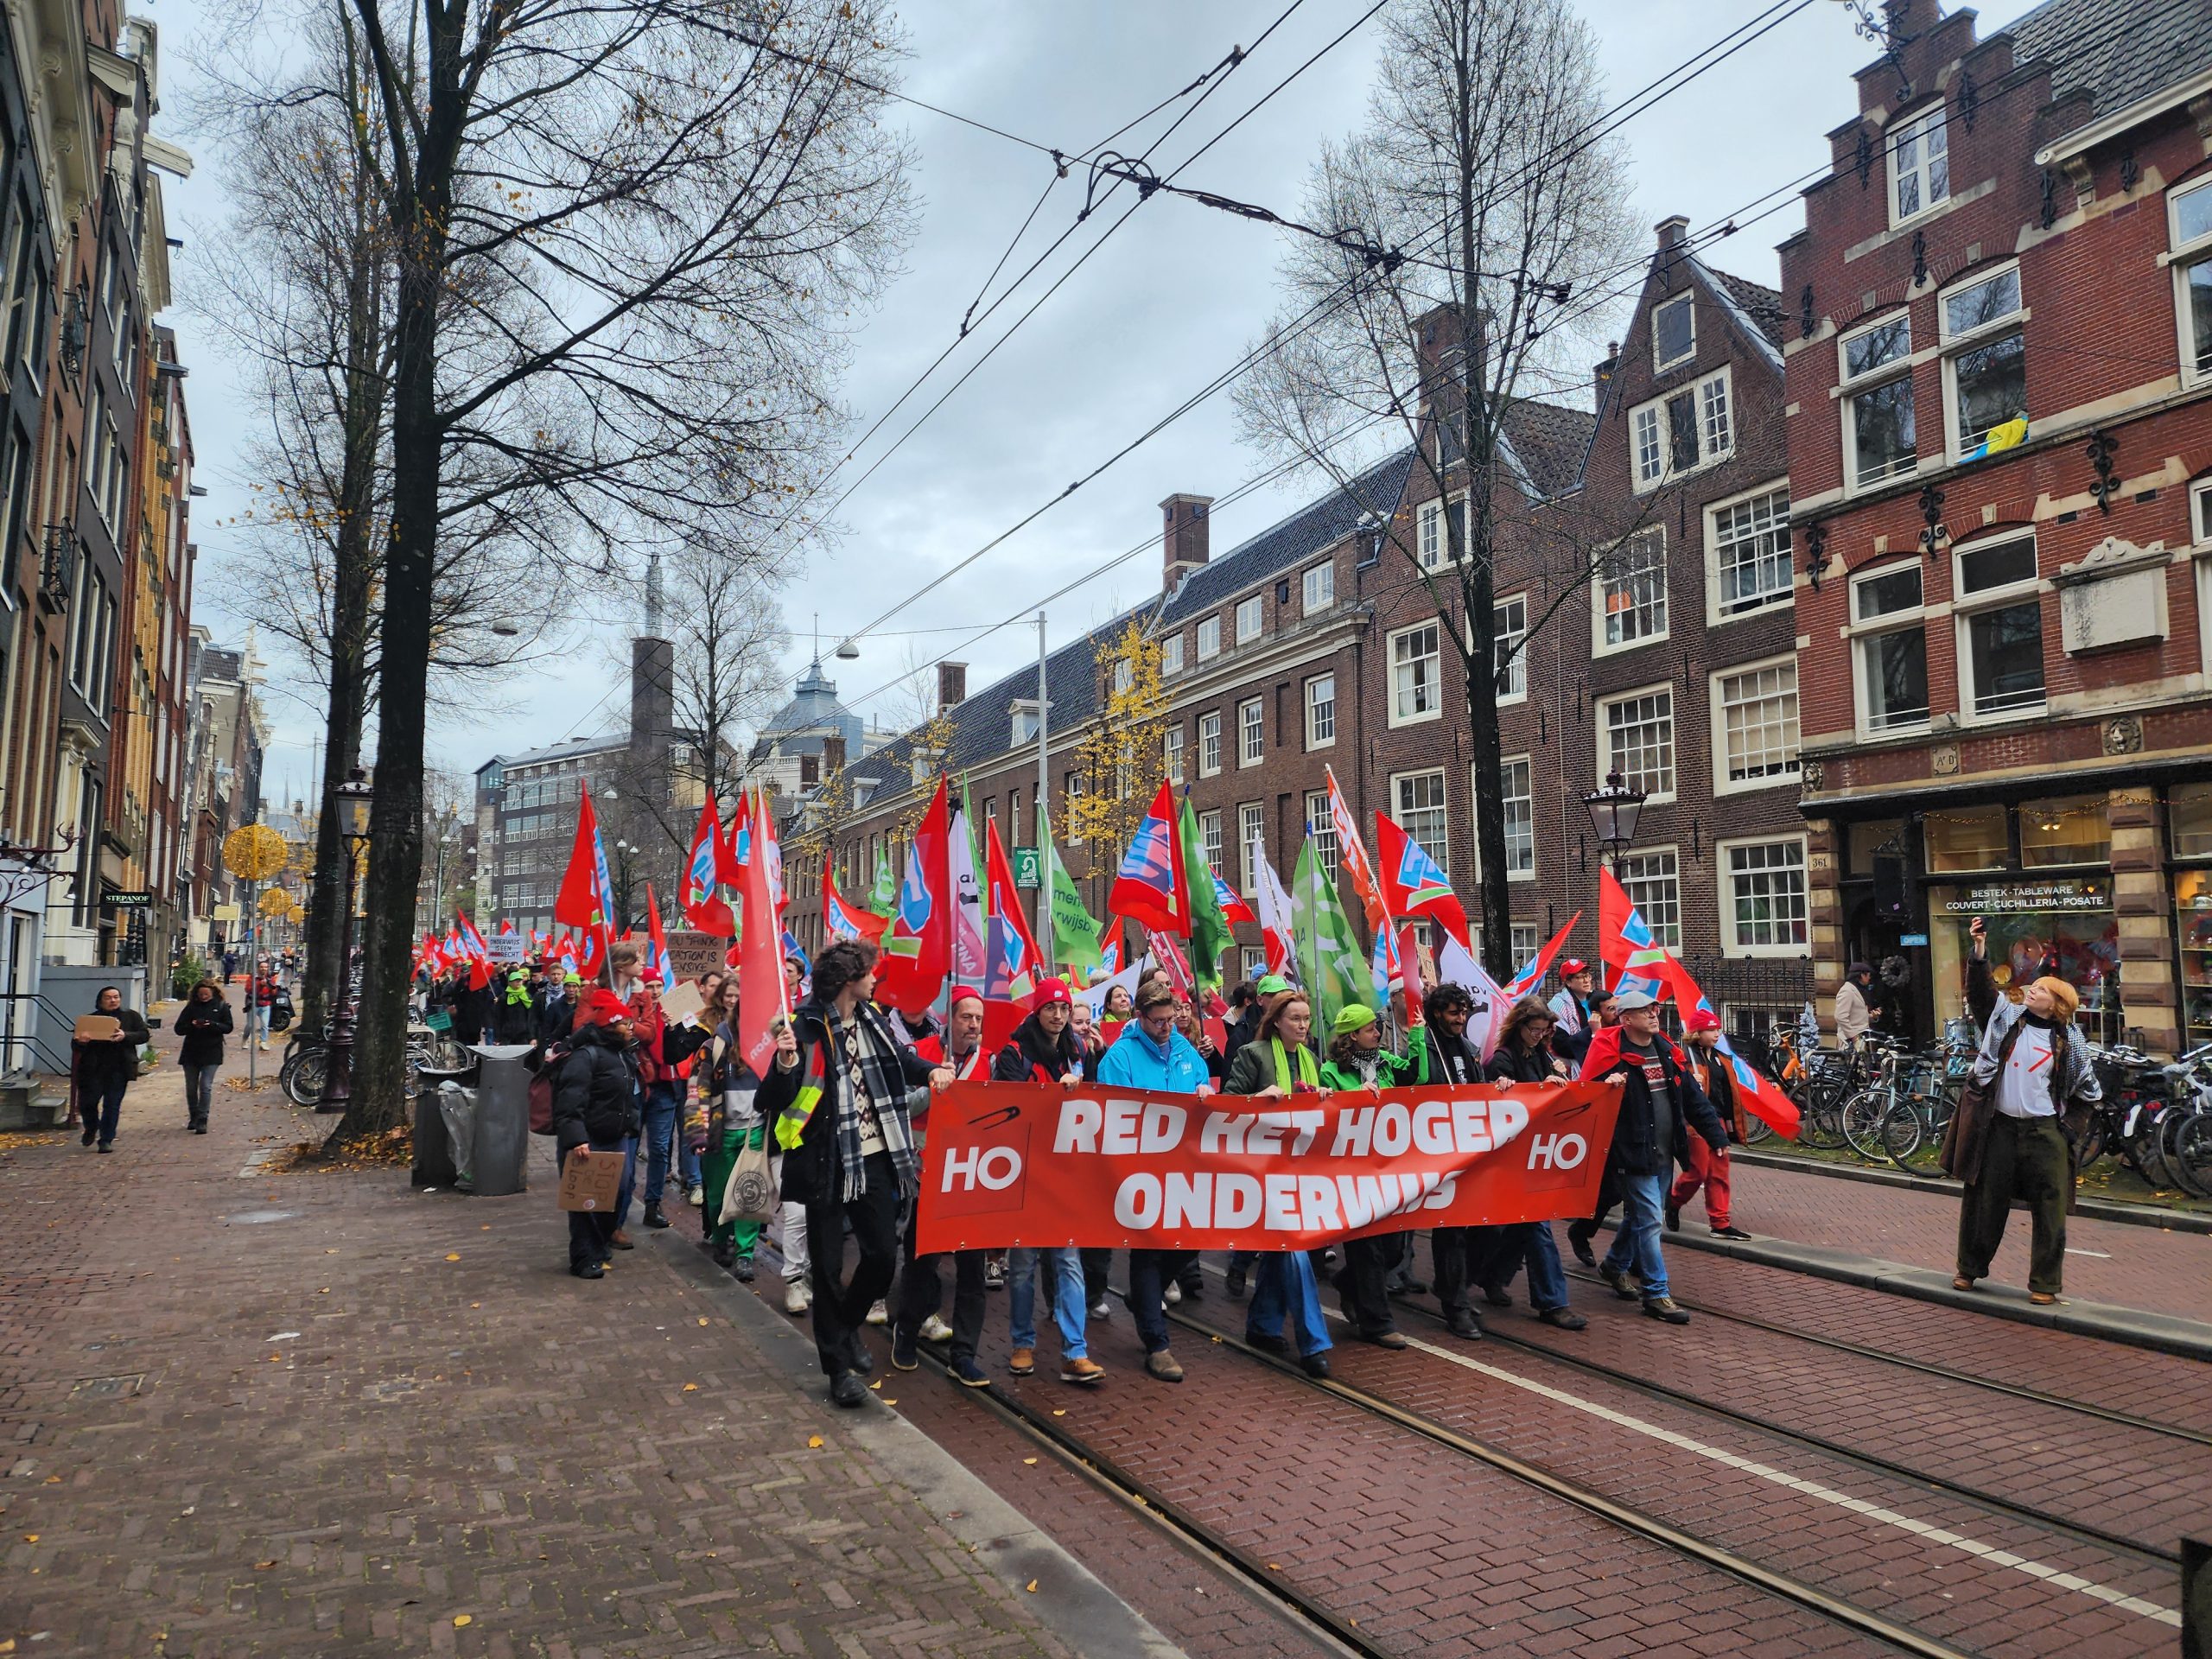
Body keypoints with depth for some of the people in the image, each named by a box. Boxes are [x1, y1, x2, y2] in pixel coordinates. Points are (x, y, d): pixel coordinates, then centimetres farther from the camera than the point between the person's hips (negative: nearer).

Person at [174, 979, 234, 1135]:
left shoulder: (221, 1006, 1)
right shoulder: (191, 1007, 4)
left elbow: (228, 1027, -2)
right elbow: (179, 1029, 2)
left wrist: (212, 1025, -19)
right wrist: (192, 1025, -18)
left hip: (211, 1053, -3)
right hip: (191, 1052, 3)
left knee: (205, 1086, -9)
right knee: (191, 1087, 11)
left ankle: (202, 1120, -7)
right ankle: (193, 1118, 26)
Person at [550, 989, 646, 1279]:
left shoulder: (625, 1053, 13)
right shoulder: (585, 1055, -17)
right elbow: (570, 1102, -27)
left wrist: (631, 1127, 23)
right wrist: (575, 1139, -34)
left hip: (616, 1139, 9)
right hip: (588, 1143, -9)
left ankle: (602, 1248, 31)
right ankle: (584, 1259, 7)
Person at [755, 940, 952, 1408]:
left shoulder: (872, 1018, 6)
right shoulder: (807, 1027, -13)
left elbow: (900, 1057, 22)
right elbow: (775, 1101, -16)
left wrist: (931, 1071, 1)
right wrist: (786, 1065, -36)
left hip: (874, 1159, 5)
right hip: (827, 1163, -5)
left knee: (883, 1256, 7)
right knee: (829, 1267, 5)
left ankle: (848, 1324, 35)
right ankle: (839, 1365, 20)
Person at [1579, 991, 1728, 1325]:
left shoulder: (1666, 1051, 9)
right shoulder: (1612, 1056, -14)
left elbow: (1693, 1097, 13)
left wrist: (1716, 1134, 11)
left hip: (1664, 1154, 8)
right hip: (1632, 1155, -8)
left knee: (1640, 1216, 20)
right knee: (1648, 1221, -5)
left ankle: (1616, 1265, 41)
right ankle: (1656, 1294, 5)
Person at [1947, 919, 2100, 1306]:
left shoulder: (2069, 1042, 2)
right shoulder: (2006, 1016, 4)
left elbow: (2088, 1092, 9)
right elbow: (1980, 991, -10)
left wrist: (2071, 1128, 2)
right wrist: (1979, 954, -22)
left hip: (2044, 1131, 0)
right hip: (1997, 1126, 1)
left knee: (2050, 1208, 2)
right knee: (1983, 1201, 7)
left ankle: (2045, 1284, 15)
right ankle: (1970, 1269, 20)